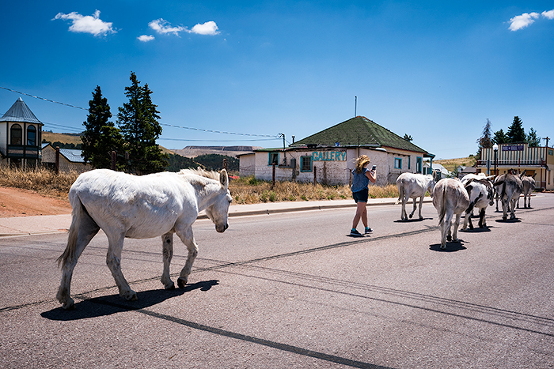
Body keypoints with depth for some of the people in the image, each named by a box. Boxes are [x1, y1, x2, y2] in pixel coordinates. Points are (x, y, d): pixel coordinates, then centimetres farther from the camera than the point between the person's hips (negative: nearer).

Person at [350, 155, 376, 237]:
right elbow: (373, 180, -4)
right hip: (362, 192, -8)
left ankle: (367, 228, 32)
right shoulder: (366, 171, -8)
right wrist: (375, 172, 12)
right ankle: (353, 230, -16)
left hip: (355, 192, 8)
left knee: (364, 211, 21)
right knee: (359, 212, -9)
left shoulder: (355, 170, 12)